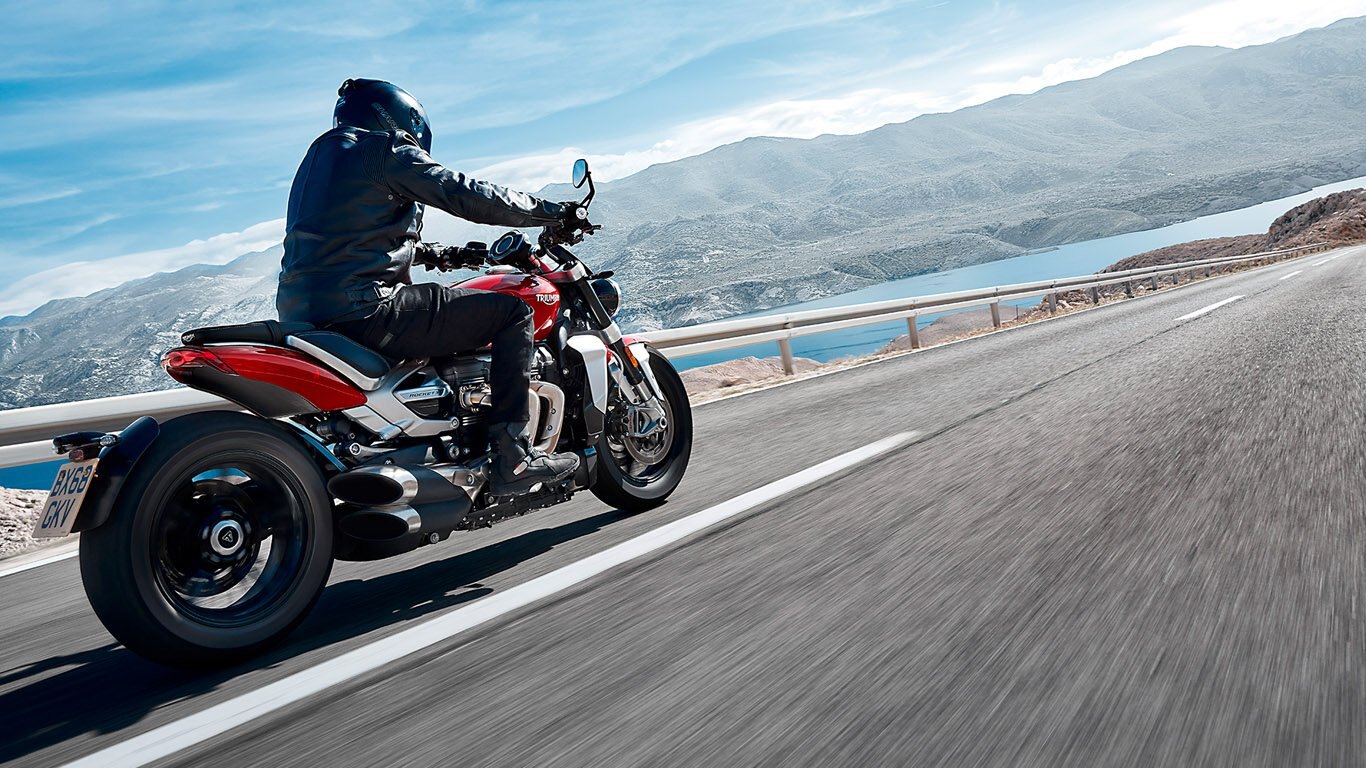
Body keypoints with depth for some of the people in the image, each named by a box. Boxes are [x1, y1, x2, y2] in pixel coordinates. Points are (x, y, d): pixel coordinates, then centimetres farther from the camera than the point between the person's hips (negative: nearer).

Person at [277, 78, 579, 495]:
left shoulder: (323, 153, 26)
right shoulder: (386, 148, -1)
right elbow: (466, 195, -7)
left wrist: (440, 254, 34)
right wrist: (552, 212, 3)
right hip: (362, 309, -10)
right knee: (512, 312, -5)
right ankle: (511, 457, -11)